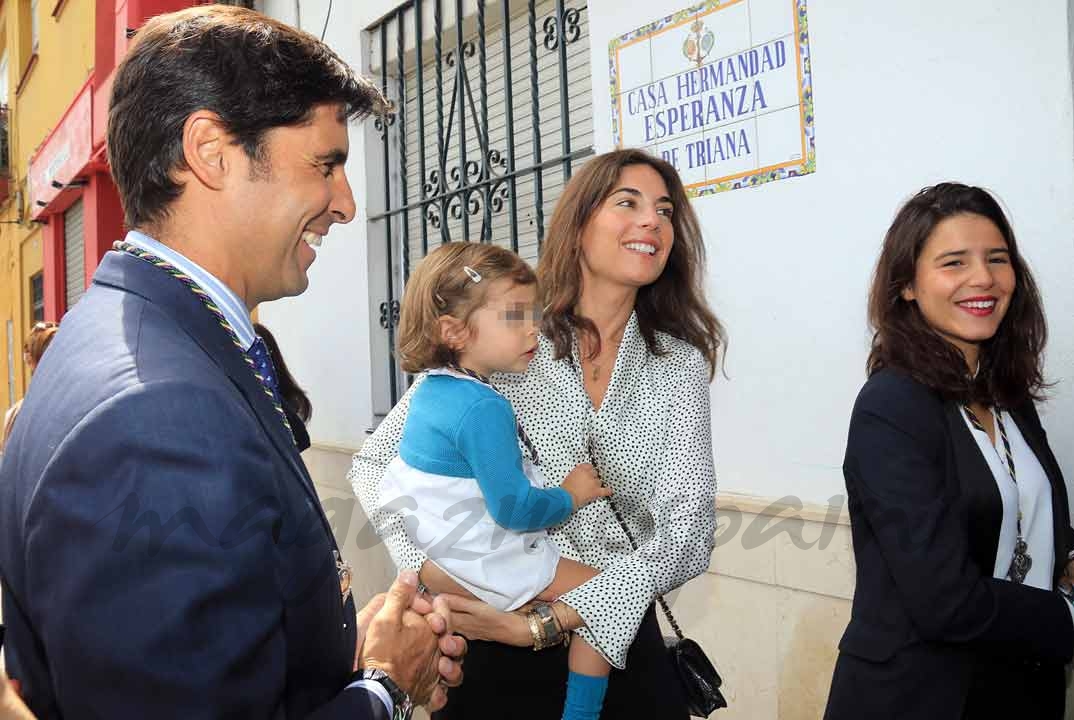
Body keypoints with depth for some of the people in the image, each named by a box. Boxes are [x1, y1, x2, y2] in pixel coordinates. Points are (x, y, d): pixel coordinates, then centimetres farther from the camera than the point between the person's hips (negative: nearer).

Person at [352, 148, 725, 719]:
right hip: (493, 650, -1)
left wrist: (548, 622, -21)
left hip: (621, 641, 2)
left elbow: (689, 533, -11)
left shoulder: (681, 364, -3)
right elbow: (377, 462, -3)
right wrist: (434, 571, -19)